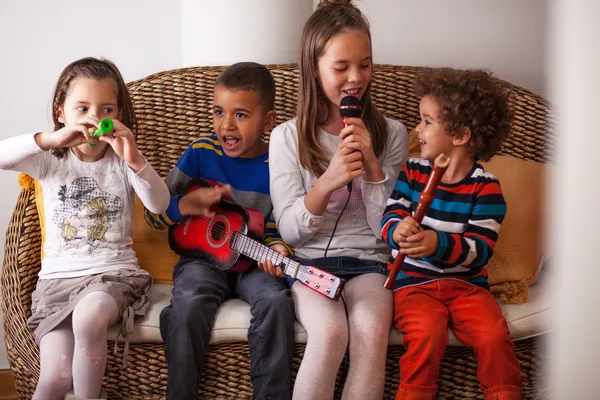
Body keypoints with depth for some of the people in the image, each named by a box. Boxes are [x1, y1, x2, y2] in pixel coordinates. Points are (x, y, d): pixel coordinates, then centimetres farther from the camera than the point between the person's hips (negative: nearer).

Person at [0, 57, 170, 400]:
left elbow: (160, 205, -11)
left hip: (115, 273, 0)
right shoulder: (50, 161, 4)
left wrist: (136, 160, -27)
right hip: (58, 277, 1)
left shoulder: (123, 161, 5)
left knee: (89, 317, -35)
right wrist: (49, 139, -26)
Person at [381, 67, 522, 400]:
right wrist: (398, 231, -26)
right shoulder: (412, 172, 5)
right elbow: (389, 218, -2)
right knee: (427, 332, -28)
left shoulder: (485, 186, -4)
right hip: (412, 280, 1)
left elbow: (481, 249, -12)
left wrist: (438, 244, -29)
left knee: (494, 334, -24)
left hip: (466, 283, 0)